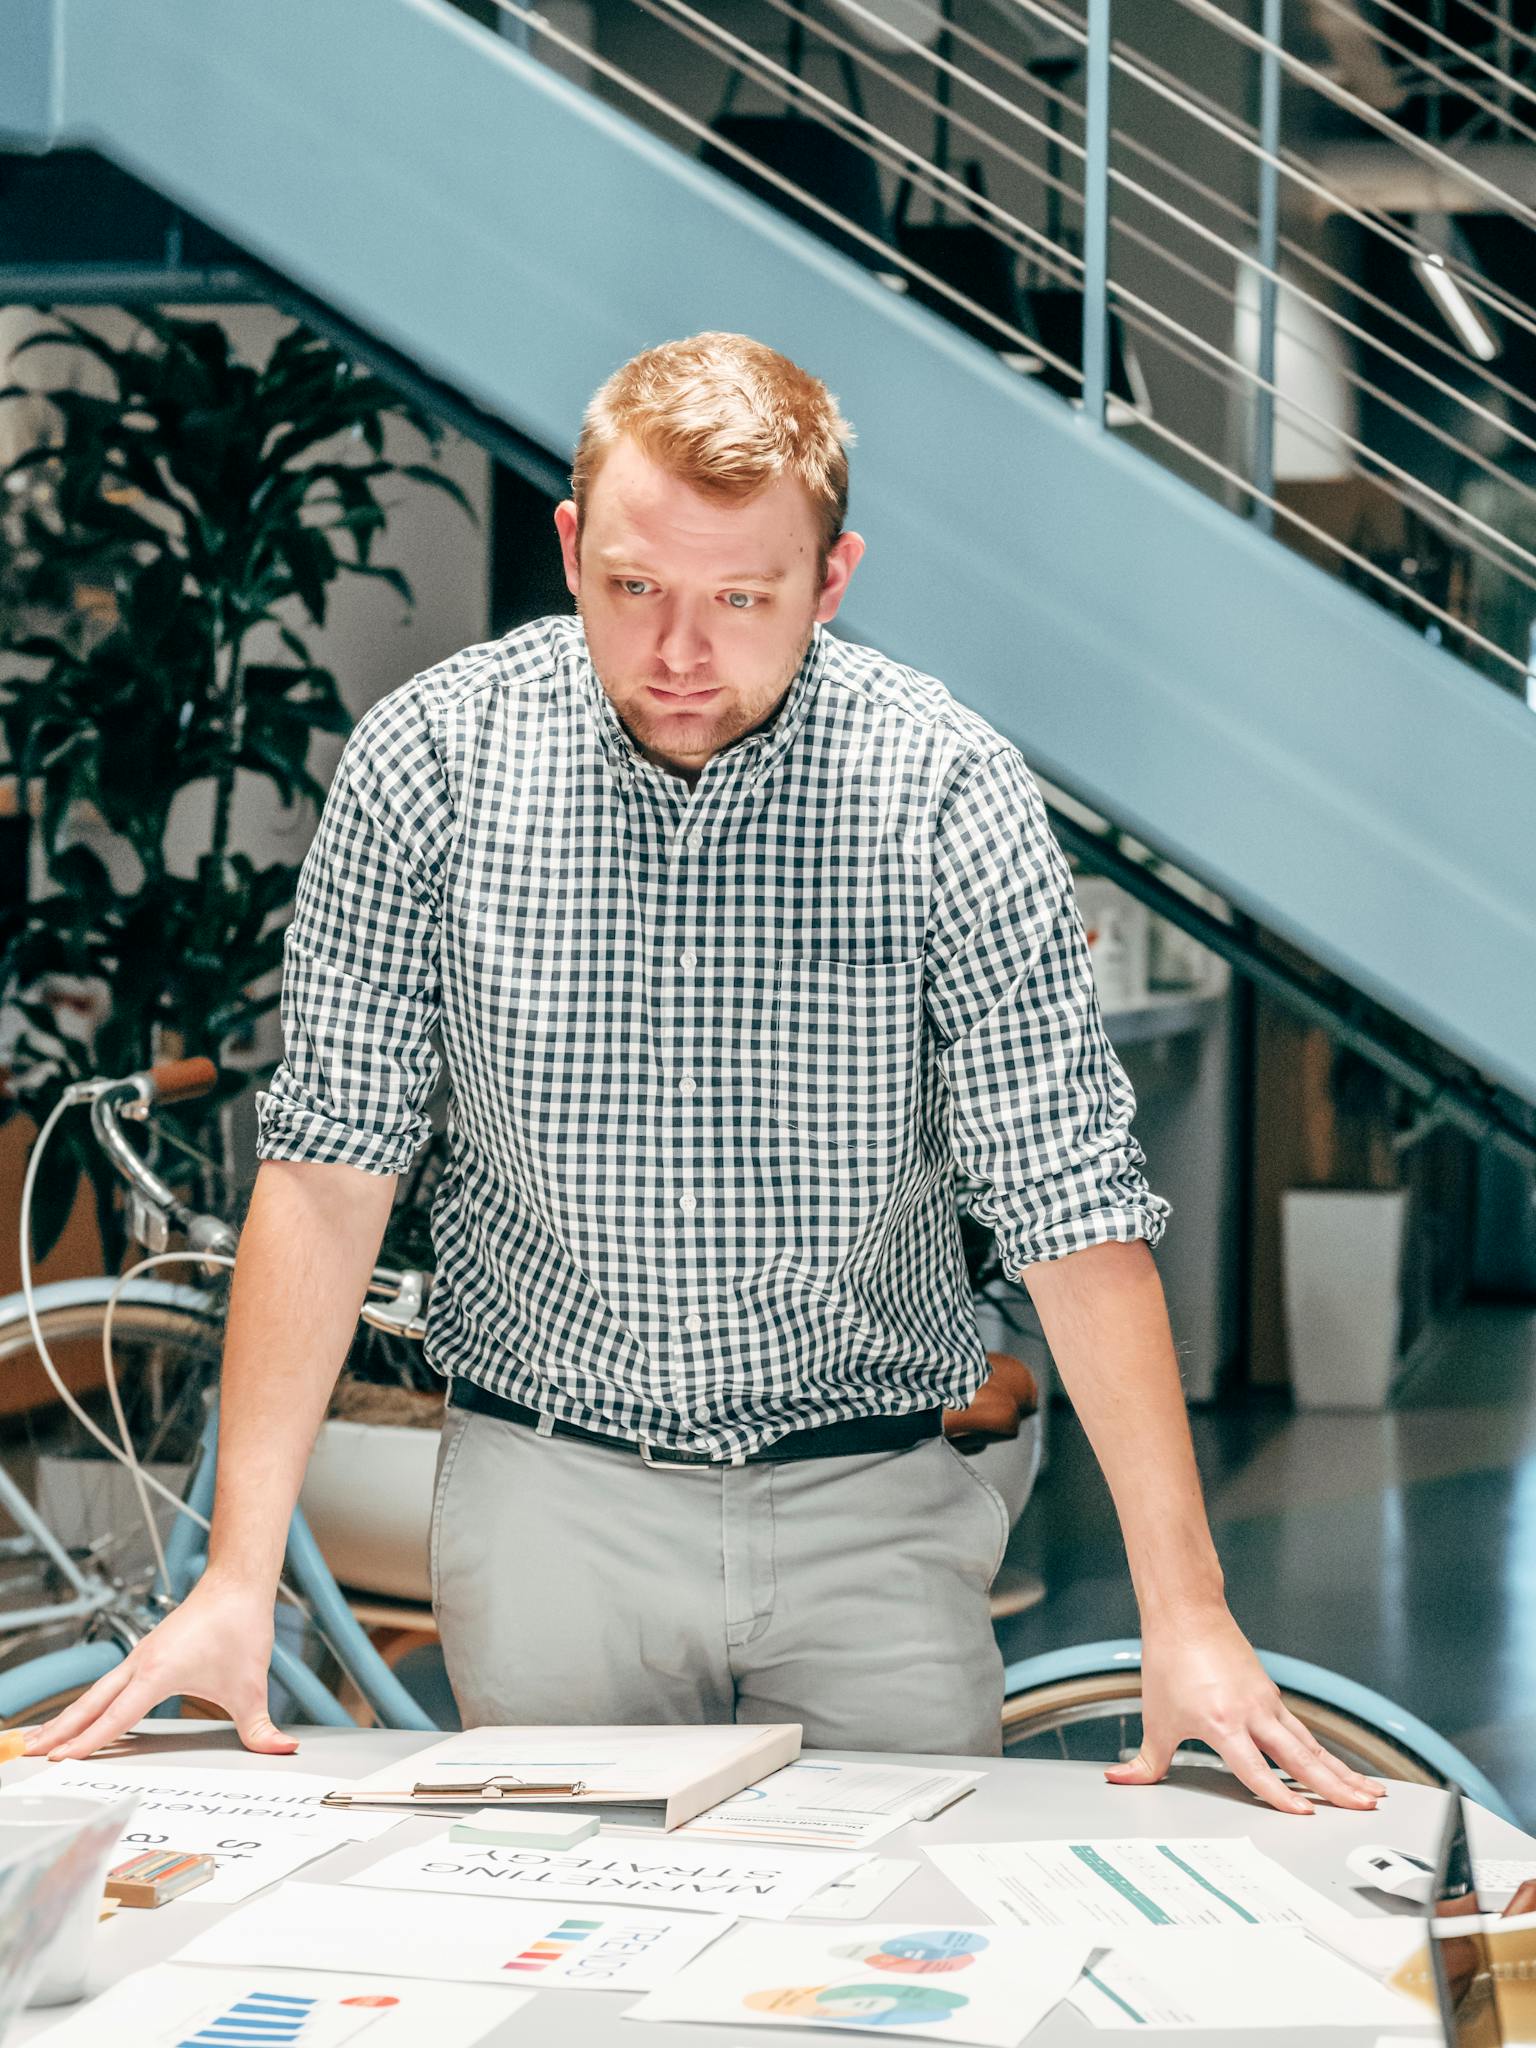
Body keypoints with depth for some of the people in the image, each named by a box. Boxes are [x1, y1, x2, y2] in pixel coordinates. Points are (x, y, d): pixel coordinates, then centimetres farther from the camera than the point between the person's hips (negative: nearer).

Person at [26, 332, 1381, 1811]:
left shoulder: (949, 790, -11)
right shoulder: (428, 761, -8)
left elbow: (1070, 1199, -11)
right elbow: (332, 1158, -6)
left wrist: (1185, 1611, -17)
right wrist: (239, 1574, -12)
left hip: (869, 1505, 0)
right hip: (547, 1491, 0)